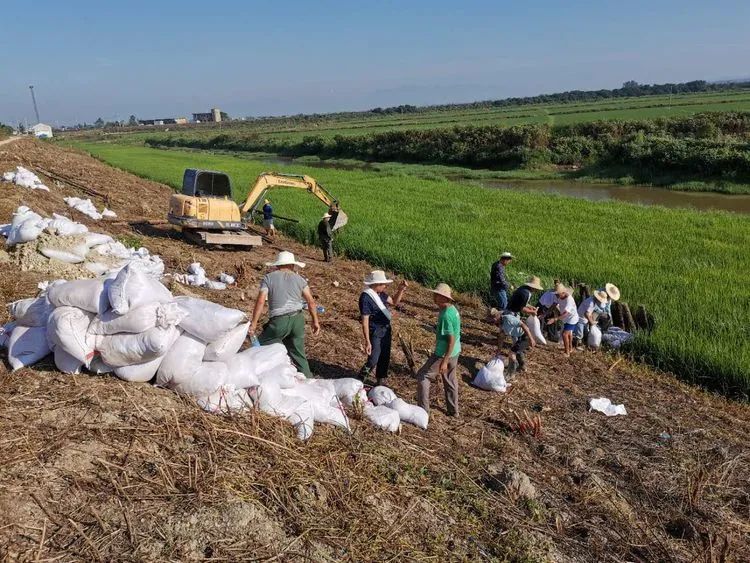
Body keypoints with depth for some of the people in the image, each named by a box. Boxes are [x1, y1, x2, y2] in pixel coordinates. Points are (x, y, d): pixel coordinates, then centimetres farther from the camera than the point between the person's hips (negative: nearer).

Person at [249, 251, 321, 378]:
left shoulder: (268, 278, 5)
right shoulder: (299, 278, 13)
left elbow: (260, 302, -4)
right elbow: (311, 301, 8)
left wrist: (253, 324, -3)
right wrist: (315, 321, 14)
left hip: (279, 321, -4)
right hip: (298, 319, 4)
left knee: (261, 345, 12)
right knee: (298, 353, 14)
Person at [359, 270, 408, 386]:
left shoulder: (380, 294, 3)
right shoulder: (365, 298, -21)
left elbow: (394, 302, 19)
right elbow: (365, 322, -21)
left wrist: (400, 290, 3)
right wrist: (367, 342, -21)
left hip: (386, 330, 8)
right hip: (375, 333, -8)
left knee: (385, 358, 15)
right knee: (373, 360, -5)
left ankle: (381, 382, 31)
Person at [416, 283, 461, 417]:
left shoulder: (446, 315, -25)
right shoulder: (453, 309, 4)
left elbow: (452, 339, -25)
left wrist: (444, 360, -25)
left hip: (444, 354, -9)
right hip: (454, 352, 9)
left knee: (423, 376, 3)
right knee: (450, 381, 20)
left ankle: (423, 409, 7)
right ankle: (453, 410, 32)